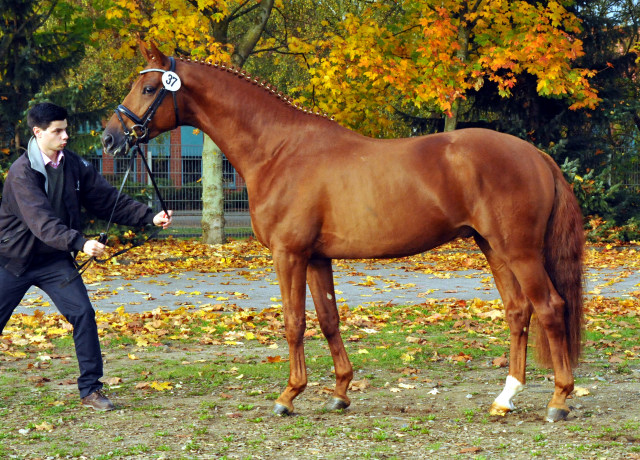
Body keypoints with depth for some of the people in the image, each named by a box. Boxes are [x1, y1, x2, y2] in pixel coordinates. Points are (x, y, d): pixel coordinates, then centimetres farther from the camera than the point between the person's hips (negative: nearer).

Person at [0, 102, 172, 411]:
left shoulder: (74, 166, -2)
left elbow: (108, 200, 2)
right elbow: (41, 220, -33)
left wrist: (150, 217, -9)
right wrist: (80, 243, -46)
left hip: (54, 259, 4)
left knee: (83, 314, -10)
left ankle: (90, 389, -2)